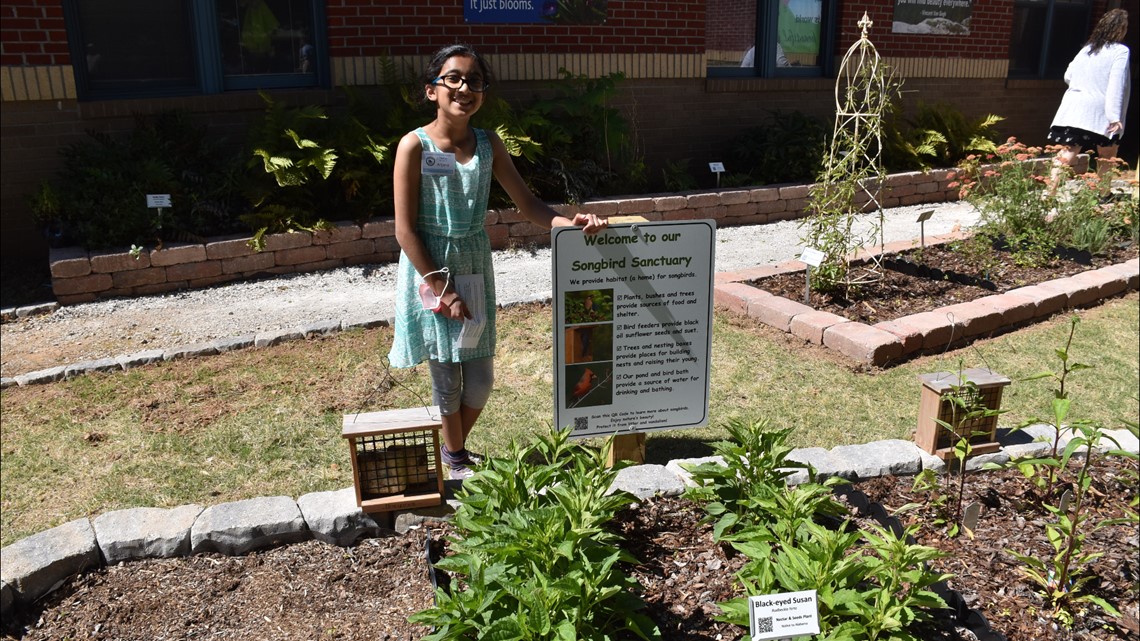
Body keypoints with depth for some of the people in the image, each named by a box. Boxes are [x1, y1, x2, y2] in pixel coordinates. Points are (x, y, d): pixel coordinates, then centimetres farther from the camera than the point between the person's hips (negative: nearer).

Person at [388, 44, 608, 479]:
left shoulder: (488, 144, 1)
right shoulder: (415, 146, -12)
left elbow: (527, 204, 2)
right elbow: (405, 230, -13)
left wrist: (569, 223, -17)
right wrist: (442, 289, -15)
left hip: (475, 267, 4)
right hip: (430, 269, -4)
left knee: (479, 379, 8)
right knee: (446, 376, 8)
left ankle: (452, 449, 35)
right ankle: (457, 458, 32)